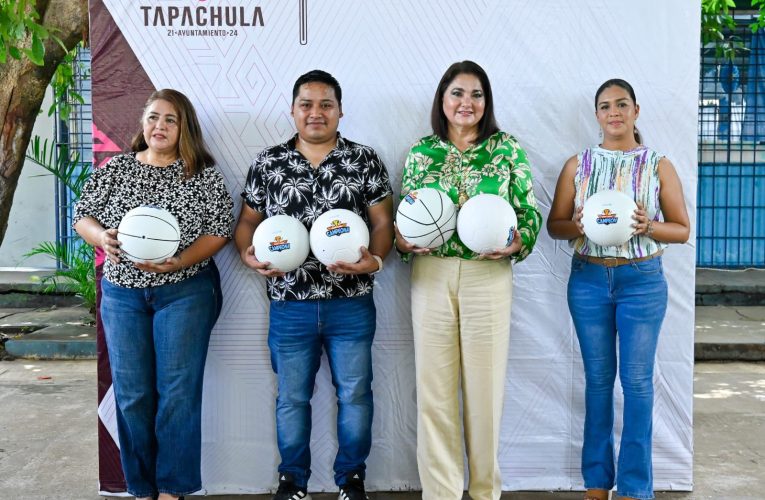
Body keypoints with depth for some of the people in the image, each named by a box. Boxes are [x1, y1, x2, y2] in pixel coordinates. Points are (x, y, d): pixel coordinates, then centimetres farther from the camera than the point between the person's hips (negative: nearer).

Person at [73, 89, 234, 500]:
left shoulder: (203, 174, -2)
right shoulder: (115, 168, 7)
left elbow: (220, 230, -6)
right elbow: (82, 216, 9)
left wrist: (180, 261, -20)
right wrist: (102, 238, -13)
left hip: (184, 292, -3)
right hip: (123, 293, 3)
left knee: (178, 392, -3)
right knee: (132, 394, 6)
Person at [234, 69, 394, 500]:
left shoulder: (366, 161, 1)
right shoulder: (268, 163, 5)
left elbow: (384, 222, 0)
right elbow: (247, 221, 9)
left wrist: (376, 259, -19)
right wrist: (249, 255, -11)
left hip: (352, 304, -1)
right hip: (290, 304, 1)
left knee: (355, 394, 9)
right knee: (292, 397, 13)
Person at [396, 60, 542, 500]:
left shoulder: (507, 148, 3)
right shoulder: (420, 152, 7)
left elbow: (531, 212, 3)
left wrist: (517, 243, -16)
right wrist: (403, 241, -10)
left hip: (488, 277, -1)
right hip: (431, 275, 1)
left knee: (485, 383, 5)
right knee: (434, 385, 4)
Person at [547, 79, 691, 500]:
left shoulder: (658, 165, 2)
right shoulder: (578, 164, 5)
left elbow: (682, 229, 4)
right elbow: (554, 225, 5)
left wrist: (648, 226, -16)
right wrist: (578, 226, -16)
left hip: (642, 280, -1)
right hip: (588, 279, 1)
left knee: (637, 380, 1)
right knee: (598, 378, 9)